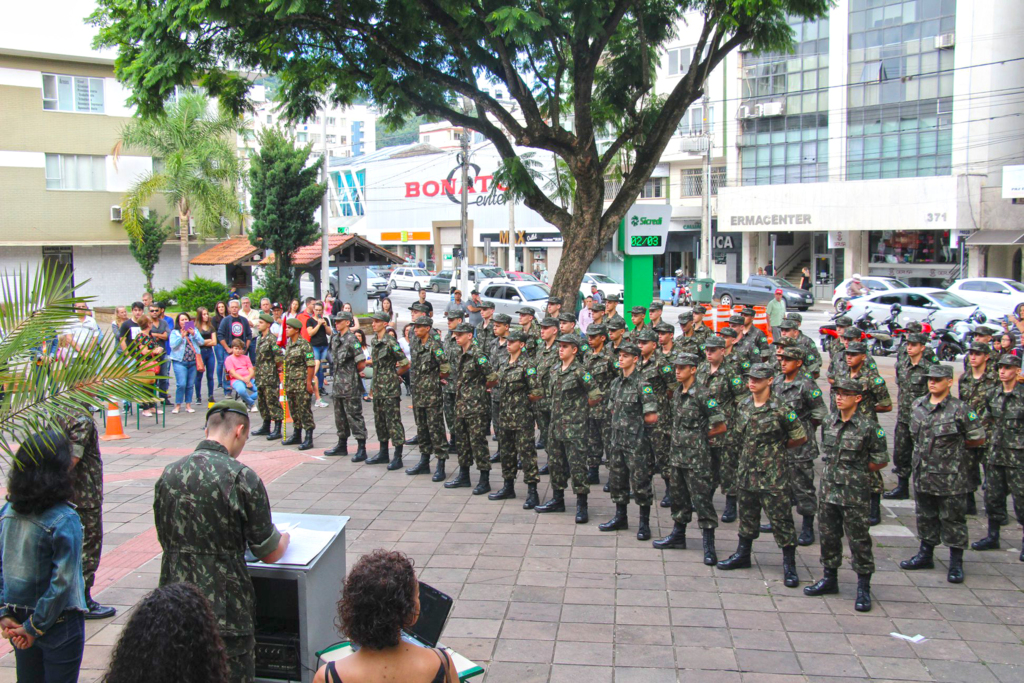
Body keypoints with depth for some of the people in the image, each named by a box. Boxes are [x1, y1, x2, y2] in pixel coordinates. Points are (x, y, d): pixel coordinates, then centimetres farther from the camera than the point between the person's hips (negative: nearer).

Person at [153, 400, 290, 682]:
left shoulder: (168, 474, 2)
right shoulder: (242, 477, -14)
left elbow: (165, 541, 14)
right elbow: (270, 554, -7)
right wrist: (284, 538, 16)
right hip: (224, 614, -5)